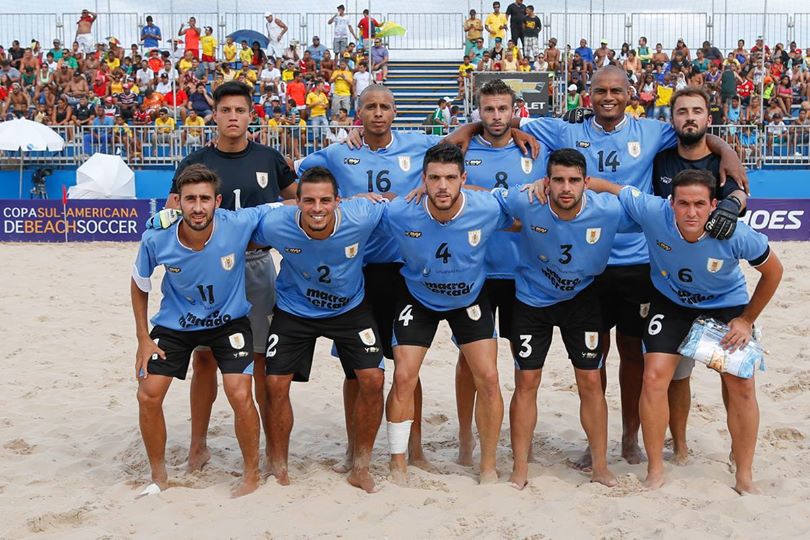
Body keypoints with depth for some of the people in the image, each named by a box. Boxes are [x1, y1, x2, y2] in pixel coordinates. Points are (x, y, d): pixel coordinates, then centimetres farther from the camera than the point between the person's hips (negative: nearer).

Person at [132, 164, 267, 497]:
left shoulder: (239, 225, -28)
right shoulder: (156, 240, -22)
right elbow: (139, 285, -2)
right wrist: (143, 339, -2)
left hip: (229, 321, -1)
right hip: (175, 323, 2)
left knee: (240, 394, -17)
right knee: (148, 395, -5)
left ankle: (252, 474, 7)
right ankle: (158, 476, 19)